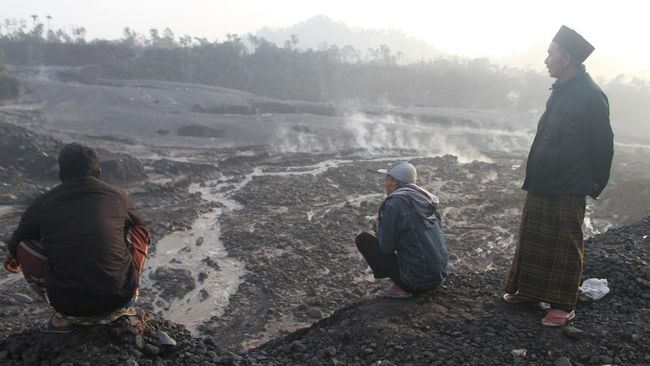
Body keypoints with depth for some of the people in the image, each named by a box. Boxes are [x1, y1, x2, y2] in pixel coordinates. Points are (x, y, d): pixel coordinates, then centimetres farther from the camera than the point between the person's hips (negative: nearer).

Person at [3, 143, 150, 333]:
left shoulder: (43, 203, 5)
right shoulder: (118, 196, 6)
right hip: (120, 297, 1)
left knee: (23, 246, 20)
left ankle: (64, 316, 11)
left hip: (69, 304, 0)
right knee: (138, 232, 22)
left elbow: (15, 243, 24)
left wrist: (11, 257, 49)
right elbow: (143, 231, 27)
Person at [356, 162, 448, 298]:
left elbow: (385, 246, -12)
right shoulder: (425, 200, 9)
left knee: (363, 239, 1)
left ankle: (399, 287, 0)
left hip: (416, 280, -8)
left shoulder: (393, 204, -14)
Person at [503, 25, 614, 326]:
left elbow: (602, 144, -13)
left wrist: (595, 185, -6)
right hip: (541, 184, 9)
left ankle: (564, 306, 16)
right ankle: (529, 290, 31)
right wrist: (535, 176, 16)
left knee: (565, 248, 3)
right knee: (532, 240, 16)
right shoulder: (561, 90, 10)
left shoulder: (591, 95, -16)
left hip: (567, 191, -8)